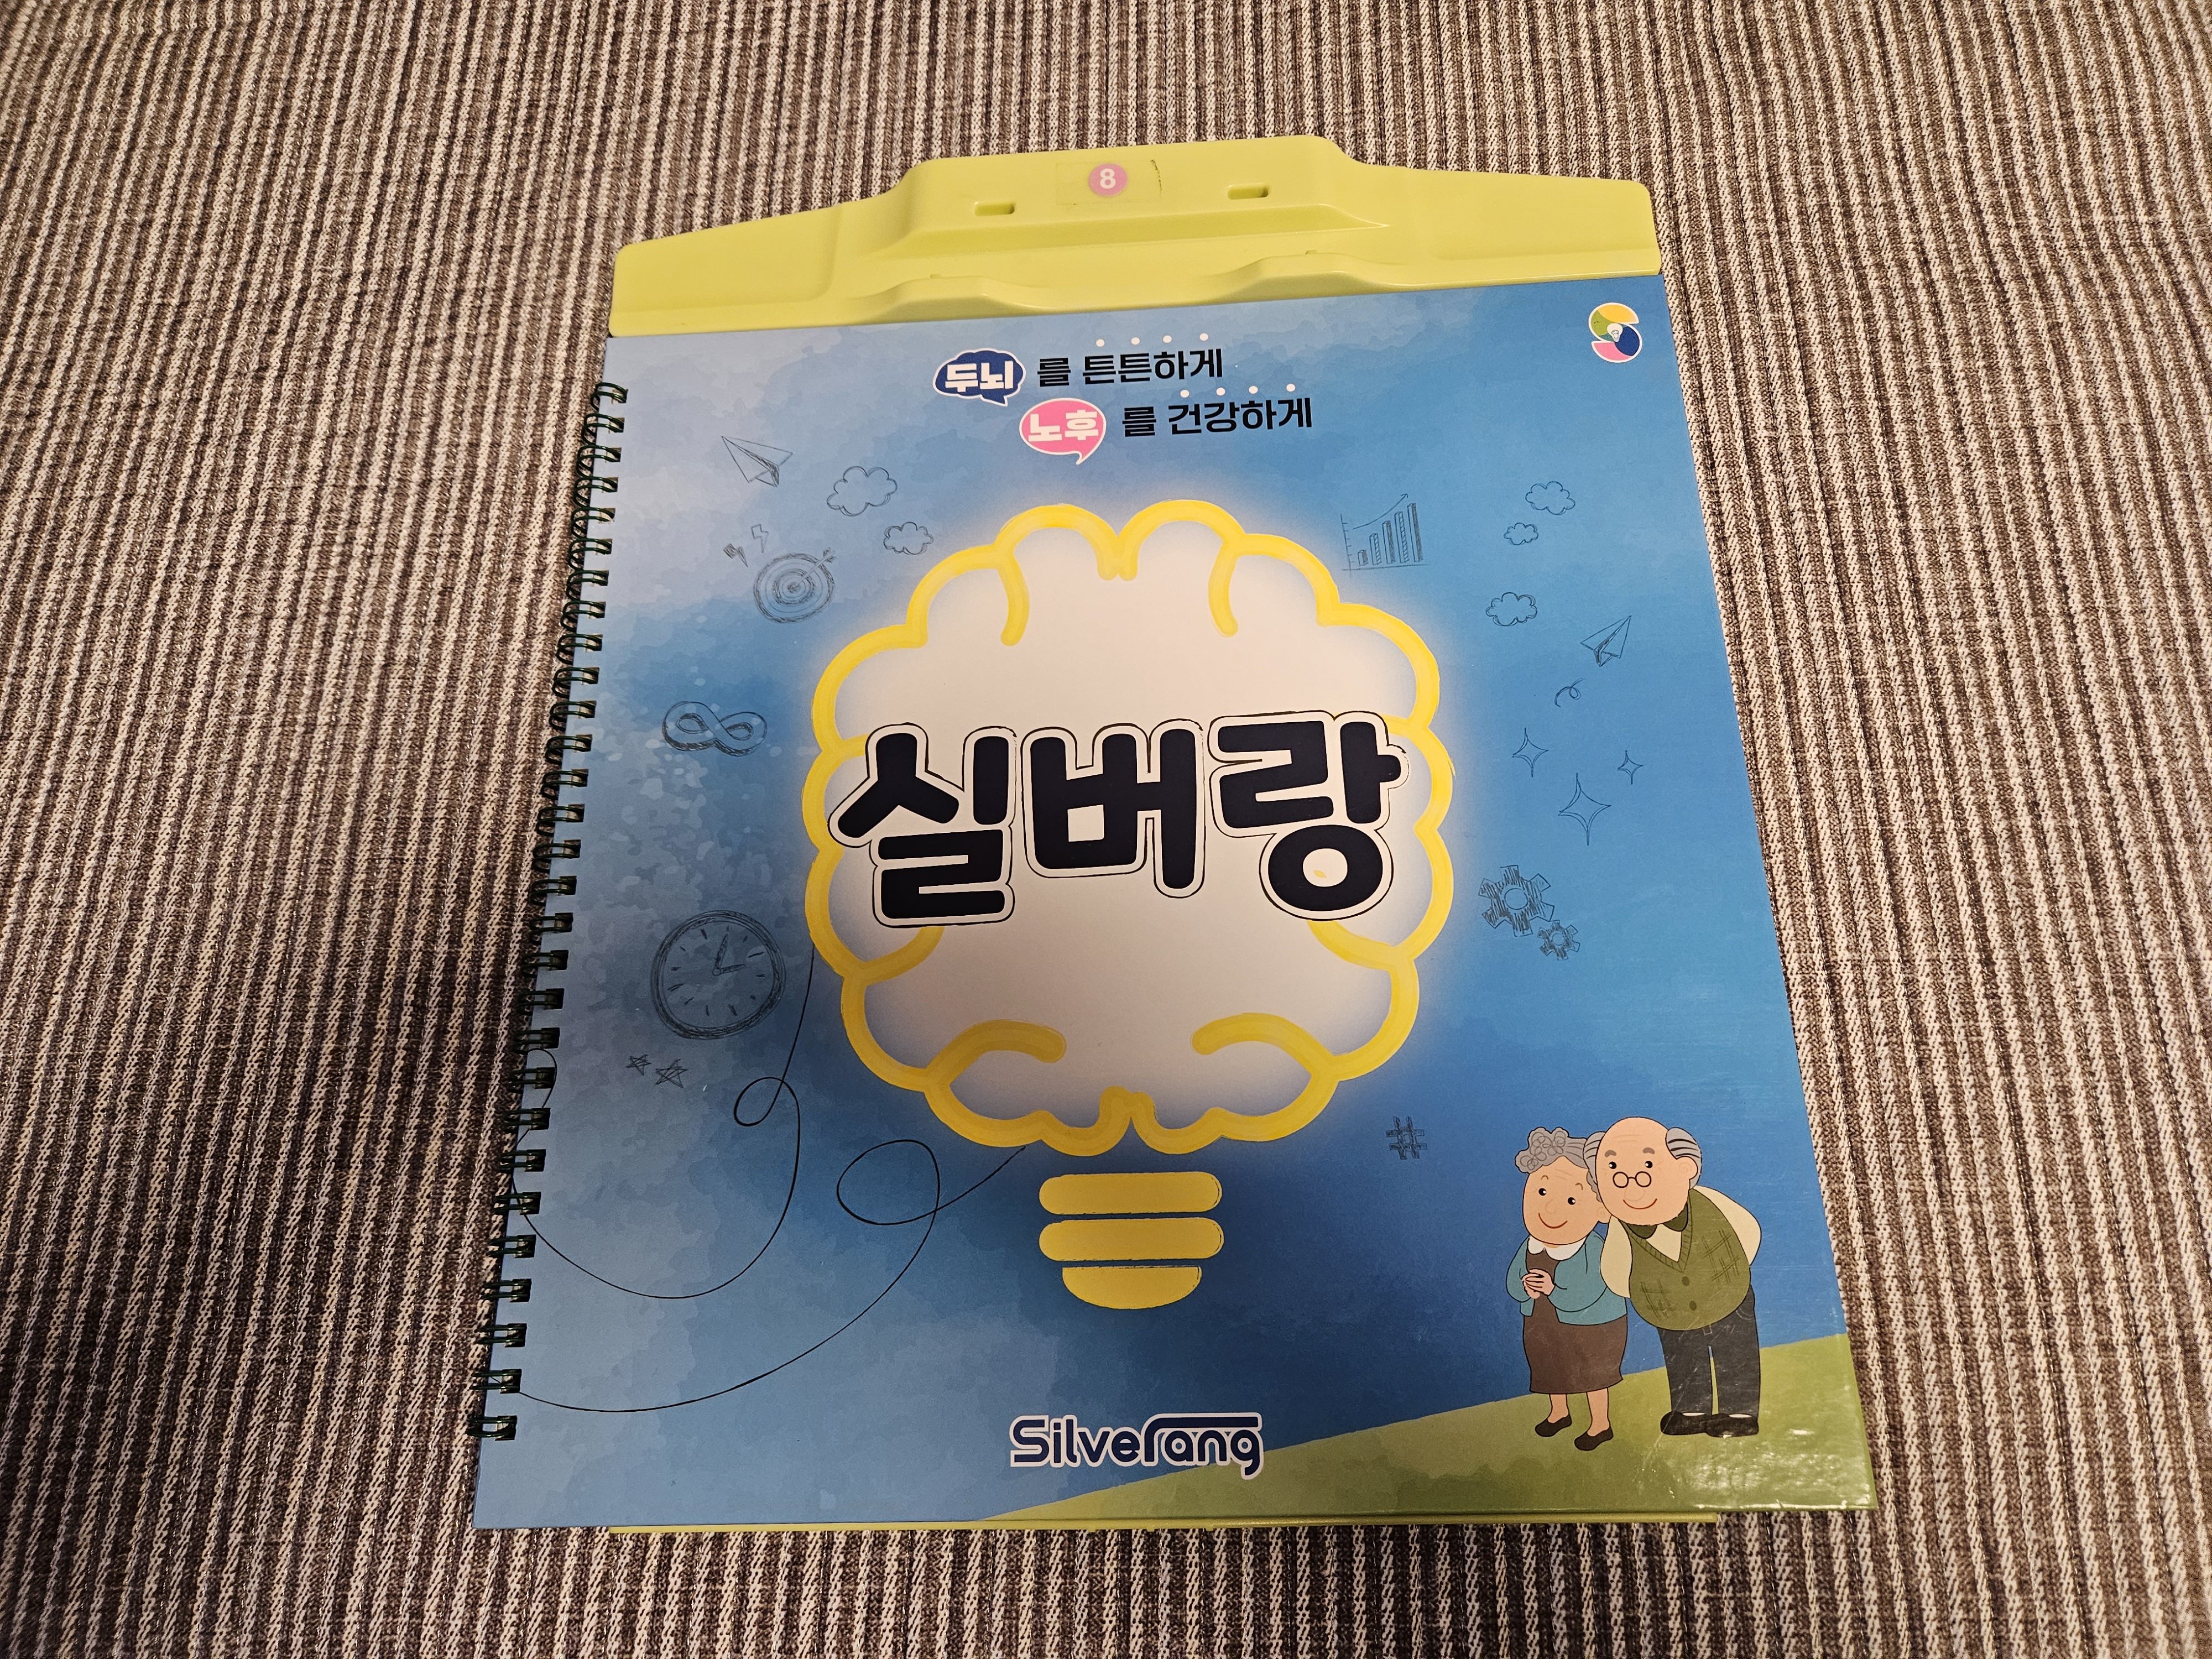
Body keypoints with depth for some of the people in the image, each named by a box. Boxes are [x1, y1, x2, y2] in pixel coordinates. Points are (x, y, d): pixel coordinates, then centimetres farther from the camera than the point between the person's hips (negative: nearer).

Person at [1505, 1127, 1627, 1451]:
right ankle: (1559, 1412, 51)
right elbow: (1513, 1283, -8)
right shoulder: (1531, 1249, -15)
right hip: (1542, 1326, 6)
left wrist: (1552, 1288, -41)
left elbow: (1583, 1298, -36)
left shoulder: (1591, 1253, -32)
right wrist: (1527, 1287, -27)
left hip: (1591, 1329, -6)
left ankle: (1601, 1424, 39)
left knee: (1592, 1375, 16)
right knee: (1550, 1368, 25)